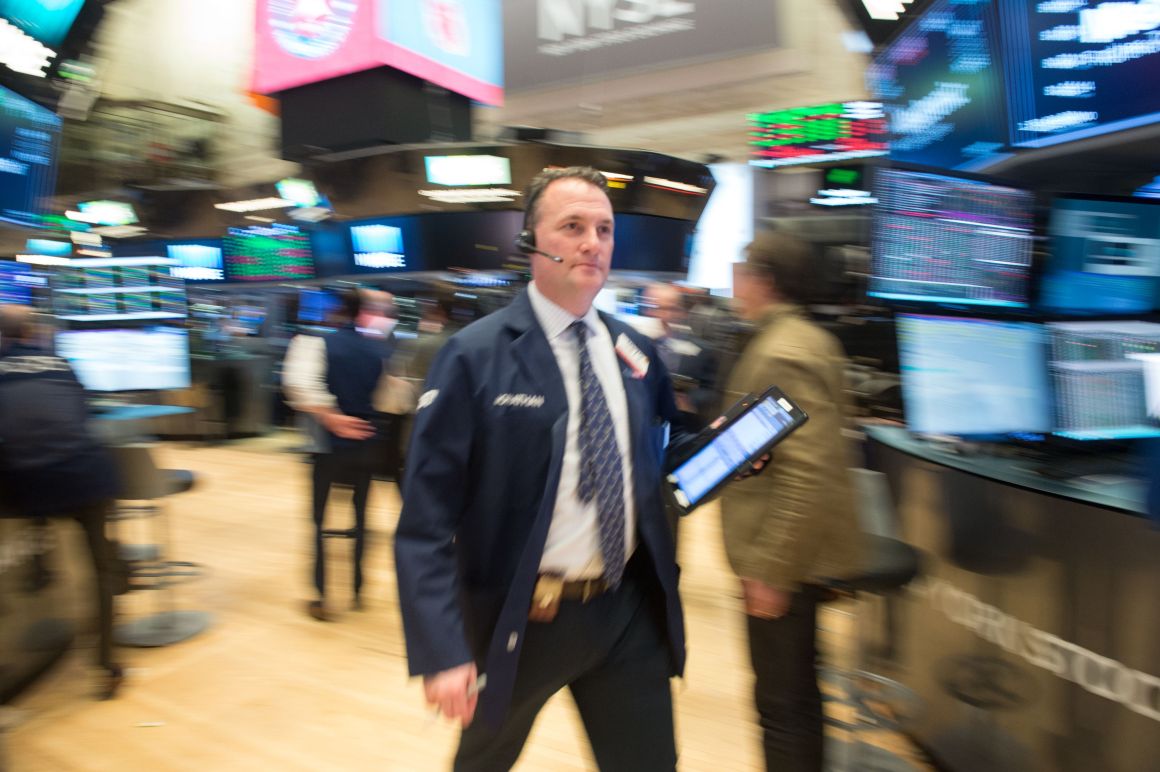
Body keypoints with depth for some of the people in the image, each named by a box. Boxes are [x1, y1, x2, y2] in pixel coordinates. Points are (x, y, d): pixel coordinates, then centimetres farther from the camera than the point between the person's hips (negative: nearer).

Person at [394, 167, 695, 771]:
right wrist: (441, 651, -21)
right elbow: (426, 521, -15)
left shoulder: (636, 352, 2)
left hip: (631, 612, 3)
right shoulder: (475, 355, -13)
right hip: (518, 620, -3)